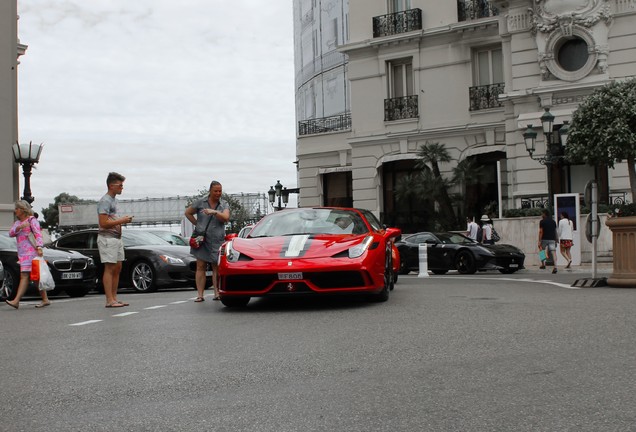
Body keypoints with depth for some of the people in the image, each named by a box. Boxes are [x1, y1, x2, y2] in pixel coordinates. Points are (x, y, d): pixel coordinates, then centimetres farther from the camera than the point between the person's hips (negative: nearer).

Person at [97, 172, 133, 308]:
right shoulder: (105, 201, -12)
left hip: (116, 237, 10)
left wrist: (124, 220, 12)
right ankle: (109, 300, -8)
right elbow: (103, 223, -20)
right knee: (109, 268, -9)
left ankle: (114, 298, 13)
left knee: (117, 267, 9)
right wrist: (121, 221, -16)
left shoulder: (113, 200, 19)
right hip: (107, 238, -10)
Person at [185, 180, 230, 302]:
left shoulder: (224, 205, 7)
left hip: (217, 241, 0)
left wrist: (214, 212, -24)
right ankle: (200, 295, -1)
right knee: (200, 267, -1)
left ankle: (217, 293, 1)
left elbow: (225, 218, -10)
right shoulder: (200, 203, 5)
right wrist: (197, 224, 7)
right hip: (201, 239, 0)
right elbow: (188, 213, 15)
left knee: (217, 268, -2)